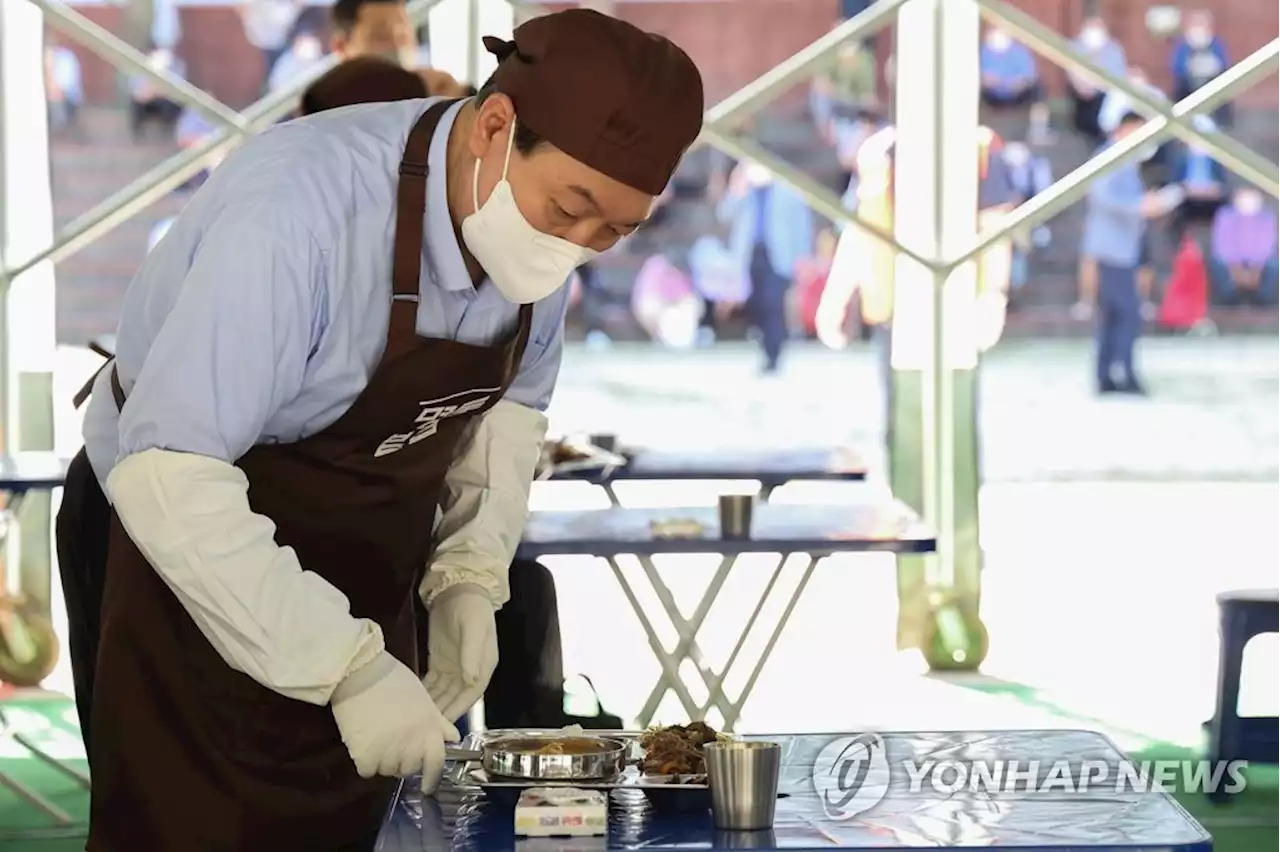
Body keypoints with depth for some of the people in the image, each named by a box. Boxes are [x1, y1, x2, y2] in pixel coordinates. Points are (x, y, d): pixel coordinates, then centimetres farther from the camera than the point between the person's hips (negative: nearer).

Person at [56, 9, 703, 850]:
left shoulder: (543, 223, -11)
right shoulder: (303, 212, -33)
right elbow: (167, 476, -37)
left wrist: (471, 577, -8)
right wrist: (348, 666, -37)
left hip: (359, 574, 6)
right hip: (186, 554, -6)